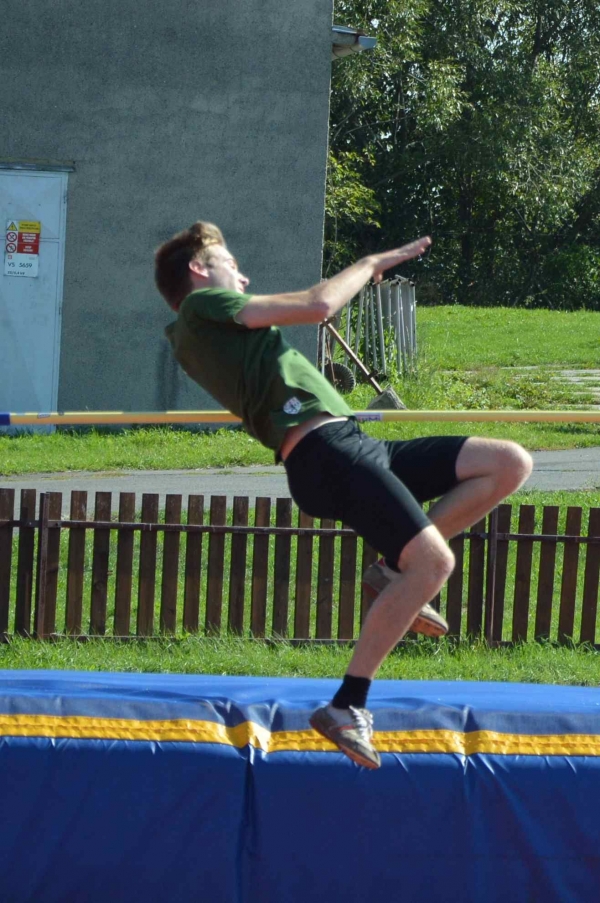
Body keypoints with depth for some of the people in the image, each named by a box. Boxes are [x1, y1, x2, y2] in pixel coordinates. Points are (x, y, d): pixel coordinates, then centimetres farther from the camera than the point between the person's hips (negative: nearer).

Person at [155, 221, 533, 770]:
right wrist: (371, 265, 11)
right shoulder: (202, 305, 1)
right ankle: (347, 707, -22)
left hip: (356, 449, 10)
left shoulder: (207, 332, 27)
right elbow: (318, 306, -5)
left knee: (510, 464, 4)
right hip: (324, 452, -10)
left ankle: (397, 572, 2)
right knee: (434, 563, -26)